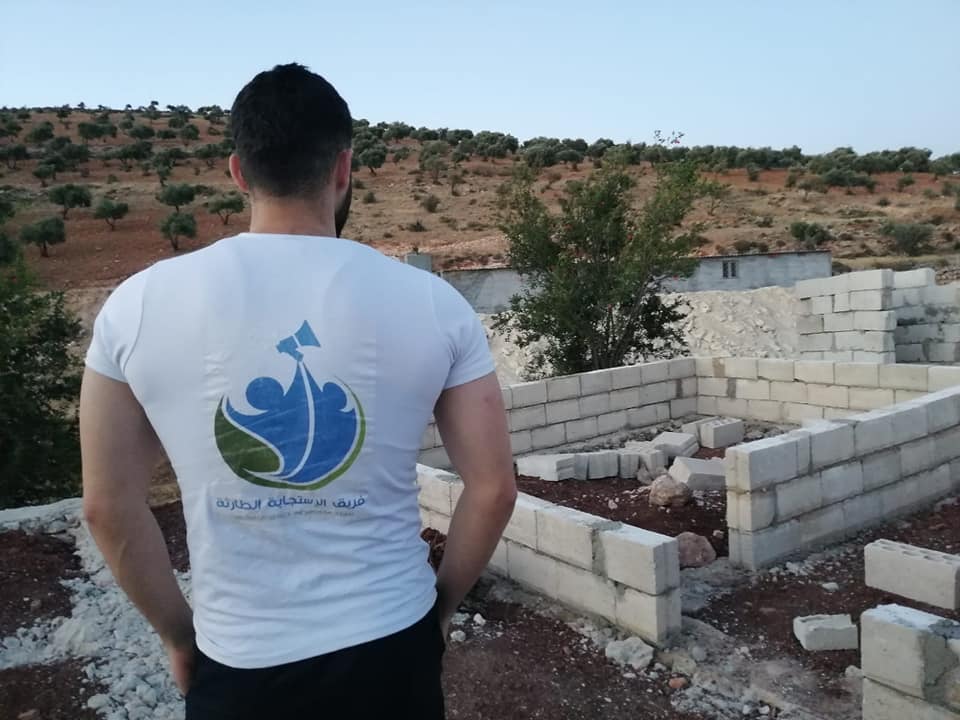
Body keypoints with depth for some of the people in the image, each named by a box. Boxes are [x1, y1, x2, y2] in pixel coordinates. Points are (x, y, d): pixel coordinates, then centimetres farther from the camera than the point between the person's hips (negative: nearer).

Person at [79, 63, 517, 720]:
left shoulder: (140, 305, -9)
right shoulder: (432, 302, -11)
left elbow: (109, 506, -3)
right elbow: (494, 488, -7)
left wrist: (179, 634, 10)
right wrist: (442, 605, 8)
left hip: (240, 663, 0)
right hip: (391, 647, 1)